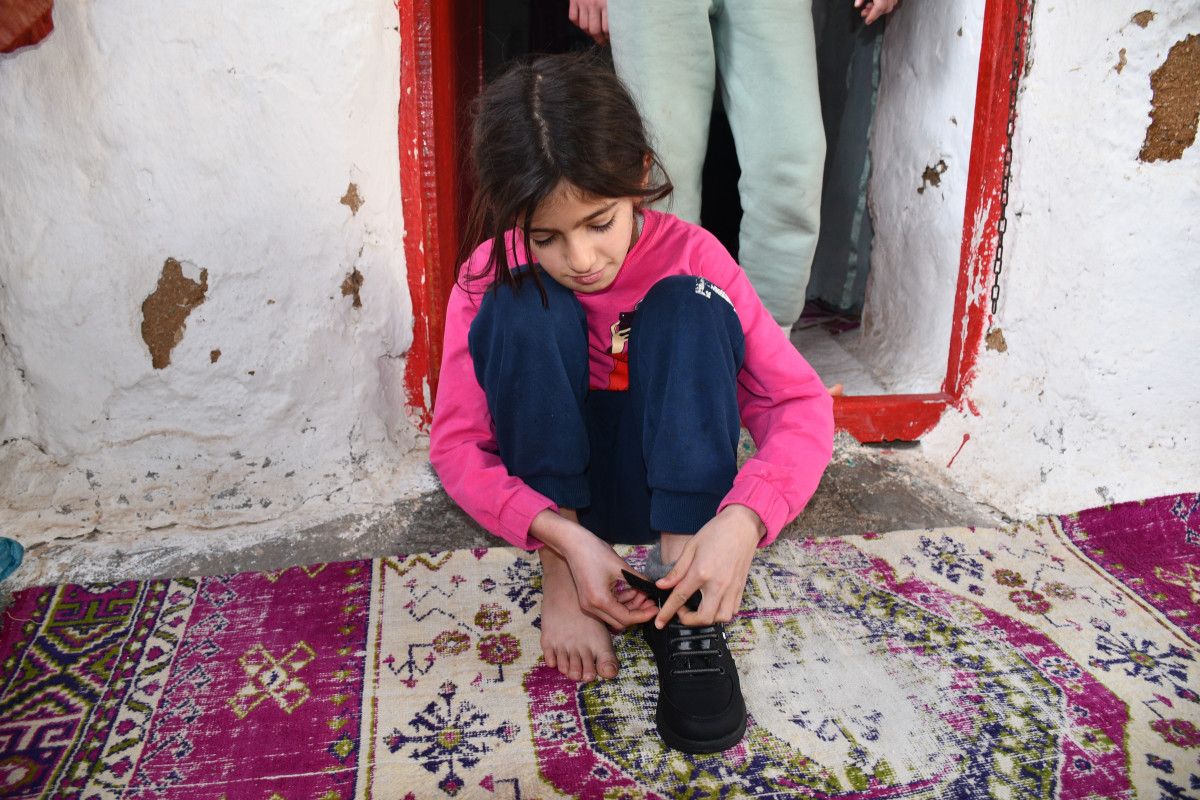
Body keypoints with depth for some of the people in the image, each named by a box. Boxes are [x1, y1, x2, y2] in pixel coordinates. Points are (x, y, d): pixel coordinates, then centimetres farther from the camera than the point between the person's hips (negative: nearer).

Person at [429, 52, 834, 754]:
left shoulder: (691, 257, -16)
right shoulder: (492, 276, -15)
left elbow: (801, 403, -19)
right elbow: (457, 443, -18)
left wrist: (743, 520, -38)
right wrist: (564, 538, -33)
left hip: (665, 486, 1)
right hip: (548, 483, 0)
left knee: (689, 305, -25)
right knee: (524, 311, -26)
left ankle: (683, 599, -28)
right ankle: (559, 581, -20)